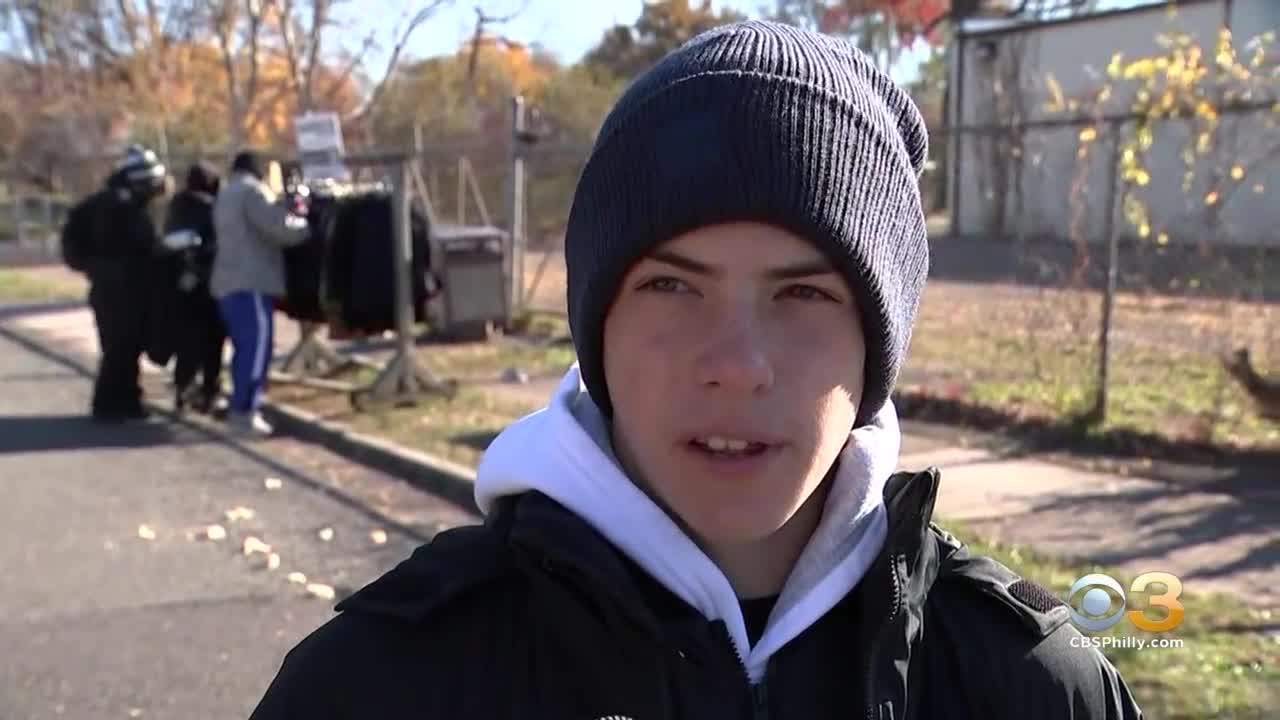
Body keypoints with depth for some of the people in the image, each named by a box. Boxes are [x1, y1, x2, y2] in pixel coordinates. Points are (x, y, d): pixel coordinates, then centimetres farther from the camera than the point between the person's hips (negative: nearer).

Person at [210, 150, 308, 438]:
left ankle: (239, 406, 14)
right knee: (257, 346, -12)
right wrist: (305, 225, 3)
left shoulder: (225, 195, 25)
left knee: (246, 347, 12)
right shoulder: (252, 190, -6)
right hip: (251, 282, -10)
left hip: (230, 282, 10)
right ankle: (245, 411, -17)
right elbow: (278, 227, -16)